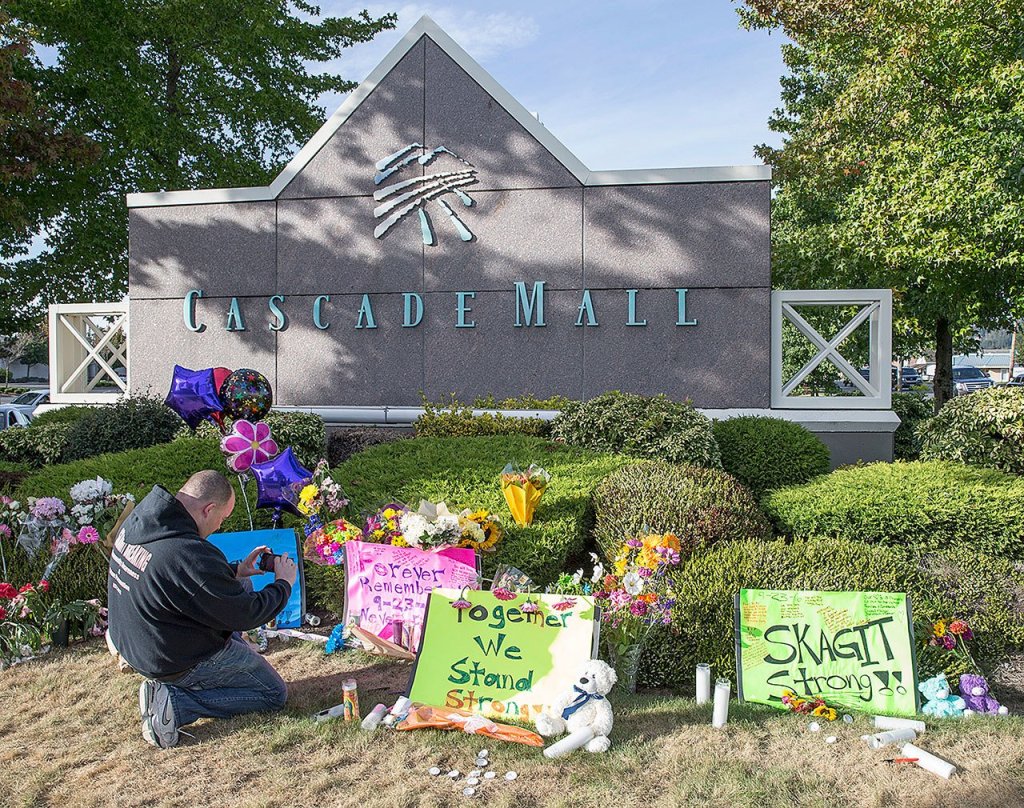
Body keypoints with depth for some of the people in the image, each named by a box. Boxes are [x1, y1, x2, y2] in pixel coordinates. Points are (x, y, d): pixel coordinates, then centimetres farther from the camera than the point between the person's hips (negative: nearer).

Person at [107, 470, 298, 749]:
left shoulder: (136, 520, -7)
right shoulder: (190, 555, -35)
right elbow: (245, 615, -22)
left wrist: (234, 571, 6)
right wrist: (284, 584, -5)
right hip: (178, 662, -9)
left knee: (242, 586, 20)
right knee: (274, 694, 7)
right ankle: (173, 701, -4)